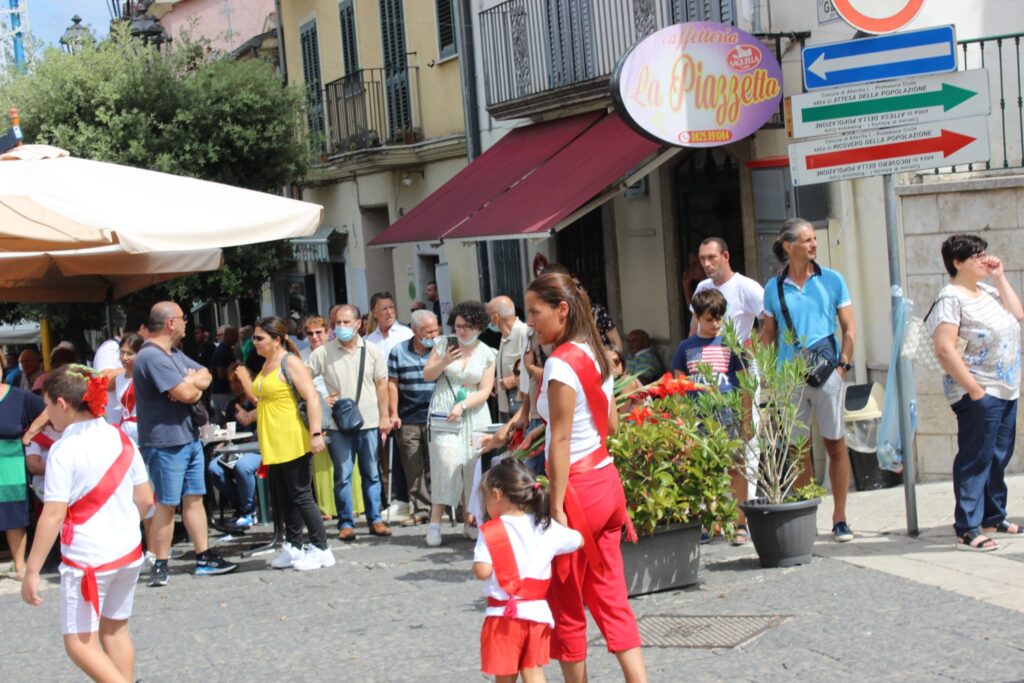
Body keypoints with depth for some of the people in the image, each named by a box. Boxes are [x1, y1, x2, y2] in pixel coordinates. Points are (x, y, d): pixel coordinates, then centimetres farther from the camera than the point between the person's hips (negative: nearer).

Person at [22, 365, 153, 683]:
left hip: (86, 559, -7)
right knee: (115, 629, 18)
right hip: (129, 551, 7)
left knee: (80, 643, 0)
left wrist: (32, 571, -16)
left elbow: (53, 515, -19)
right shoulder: (121, 439, 4)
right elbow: (145, 499, 8)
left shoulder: (64, 450, -16)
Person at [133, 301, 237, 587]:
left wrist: (192, 382, -8)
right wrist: (194, 383, -1)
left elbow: (205, 376, 15)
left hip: (189, 438, 10)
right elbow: (186, 393, -24)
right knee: (167, 504, -5)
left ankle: (204, 558, 16)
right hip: (165, 442, -10)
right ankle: (160, 566, 2)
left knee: (194, 499, 11)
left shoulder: (174, 354, 15)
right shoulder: (152, 357, -19)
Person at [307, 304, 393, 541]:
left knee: (371, 473, 8)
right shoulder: (323, 353, -2)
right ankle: (346, 523, 9)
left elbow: (381, 384, 6)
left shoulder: (371, 350, 3)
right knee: (342, 475, 1)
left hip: (369, 422, 1)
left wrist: (385, 416, 2)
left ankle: (375, 519, 16)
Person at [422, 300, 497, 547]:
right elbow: (427, 375, 6)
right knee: (447, 465, -13)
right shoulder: (444, 344, 5)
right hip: (444, 416, -1)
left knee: (473, 468, -2)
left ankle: (471, 520, 10)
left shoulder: (487, 354, 5)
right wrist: (443, 362, -12)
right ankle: (435, 523, -11)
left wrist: (462, 405, -14)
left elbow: (485, 391, 0)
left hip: (474, 416, 1)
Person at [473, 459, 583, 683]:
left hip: (503, 614, -4)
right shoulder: (547, 527, 1)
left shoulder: (490, 532, -12)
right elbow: (579, 541, 13)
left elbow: (482, 571, -20)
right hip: (537, 612, 4)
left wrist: (477, 559, 2)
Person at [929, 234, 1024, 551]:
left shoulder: (987, 291, 15)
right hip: (979, 394, -9)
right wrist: (973, 389, -22)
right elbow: (944, 349, -20)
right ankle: (967, 530, -7)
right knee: (975, 460, -8)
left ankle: (994, 518, 28)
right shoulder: (950, 298, -12)